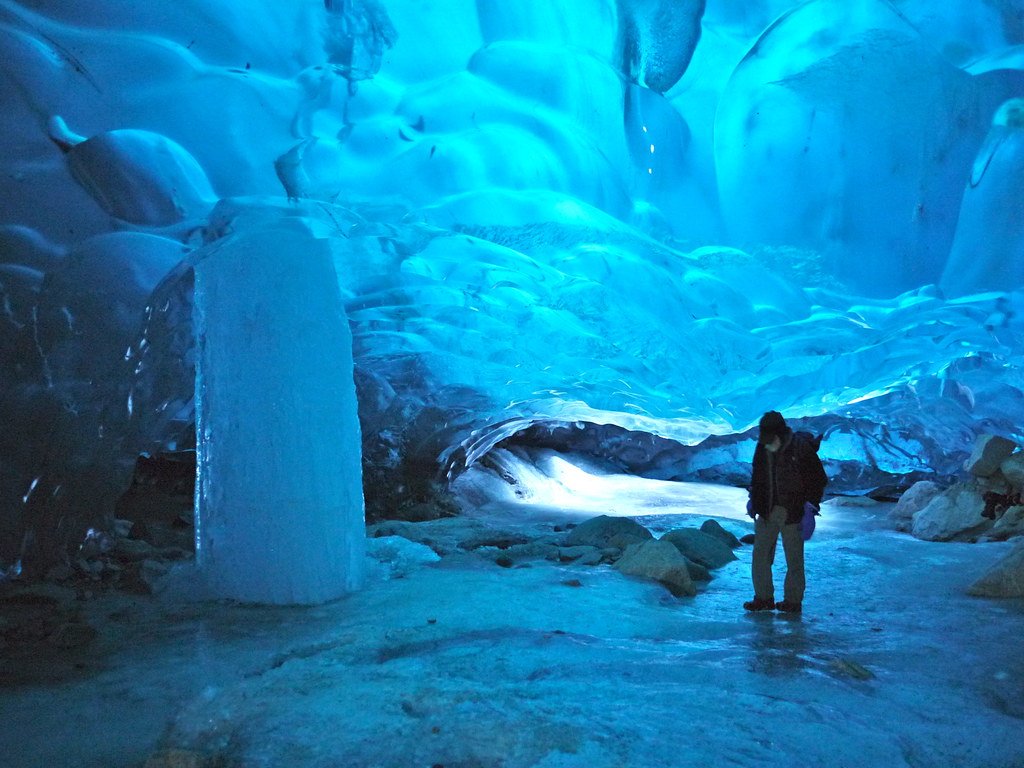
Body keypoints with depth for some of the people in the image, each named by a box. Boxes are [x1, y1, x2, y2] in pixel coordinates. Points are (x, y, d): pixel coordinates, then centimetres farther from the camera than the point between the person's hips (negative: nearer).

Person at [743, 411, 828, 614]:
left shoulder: (802, 448, -13)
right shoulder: (762, 448, 3)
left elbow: (819, 479, -5)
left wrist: (811, 504, -12)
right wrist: (753, 499, 12)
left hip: (792, 513, -5)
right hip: (766, 512, 5)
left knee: (794, 559, 4)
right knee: (760, 555, 4)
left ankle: (793, 601, 15)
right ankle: (764, 598, 14)